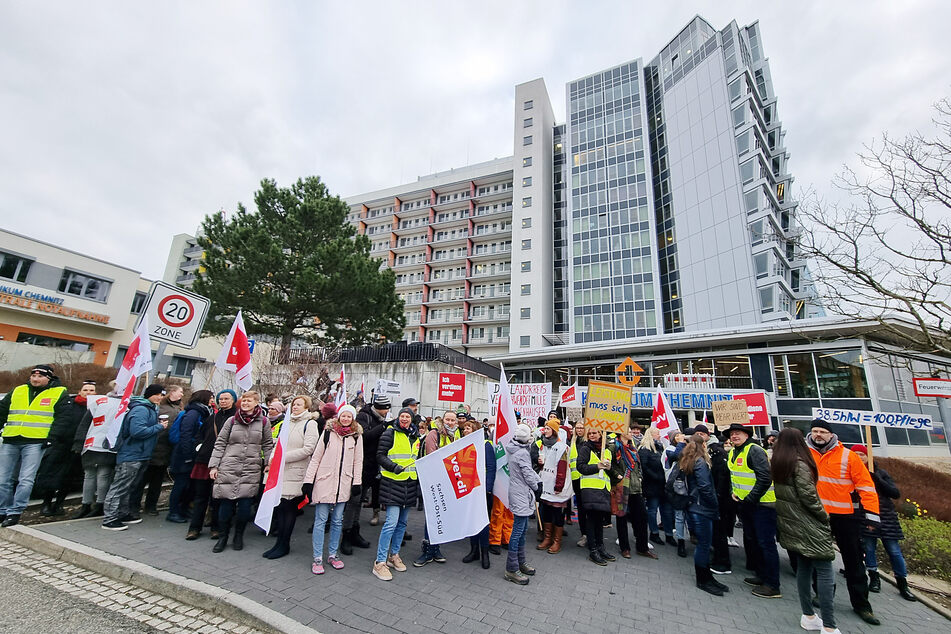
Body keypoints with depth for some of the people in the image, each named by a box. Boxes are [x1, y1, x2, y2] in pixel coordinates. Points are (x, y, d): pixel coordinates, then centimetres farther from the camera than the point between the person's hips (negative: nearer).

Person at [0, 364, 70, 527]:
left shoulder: (59, 393, 1)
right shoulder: (17, 391, 14)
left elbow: (61, 418, -4)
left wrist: (51, 438, -12)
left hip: (35, 442, -5)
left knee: (26, 479, -6)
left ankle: (15, 512, 1)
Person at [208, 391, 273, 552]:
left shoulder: (263, 422, 3)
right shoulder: (232, 420, 5)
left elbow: (268, 445, 8)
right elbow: (220, 444, 9)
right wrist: (213, 465, 3)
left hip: (251, 470, -1)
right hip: (228, 468, 1)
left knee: (245, 504, -1)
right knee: (226, 503, 3)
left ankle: (239, 536, 22)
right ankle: (222, 536, 24)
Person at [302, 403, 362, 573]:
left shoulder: (357, 436, 2)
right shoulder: (328, 432, -3)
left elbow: (358, 461, 6)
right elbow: (316, 458, 0)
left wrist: (357, 482, 3)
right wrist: (308, 480, -3)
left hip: (344, 484, 2)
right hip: (324, 482, -2)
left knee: (337, 520, 12)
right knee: (320, 520, 4)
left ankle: (332, 555, 26)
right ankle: (317, 558, 17)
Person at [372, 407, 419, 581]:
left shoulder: (415, 437, 13)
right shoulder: (390, 433, -6)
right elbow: (380, 456, -10)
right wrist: (394, 467, -21)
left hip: (409, 483, 7)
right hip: (393, 482, -6)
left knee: (402, 522, 13)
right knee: (391, 522, -10)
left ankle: (394, 555, 29)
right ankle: (380, 562, 3)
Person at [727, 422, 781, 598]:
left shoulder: (755, 450, -18)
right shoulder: (733, 453, 9)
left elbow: (765, 478, -23)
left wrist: (750, 498, -20)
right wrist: (735, 492, 7)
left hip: (762, 503, -9)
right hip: (745, 504, 9)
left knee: (765, 542, -2)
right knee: (751, 540, 17)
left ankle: (772, 585, 9)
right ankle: (761, 575, 32)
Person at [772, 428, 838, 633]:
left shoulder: (776, 464, 7)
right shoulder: (799, 464, -15)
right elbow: (808, 497, -16)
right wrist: (825, 518, -4)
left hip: (789, 524, 7)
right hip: (808, 525, -7)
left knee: (803, 567, 15)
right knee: (825, 571, -1)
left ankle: (808, 616, 23)